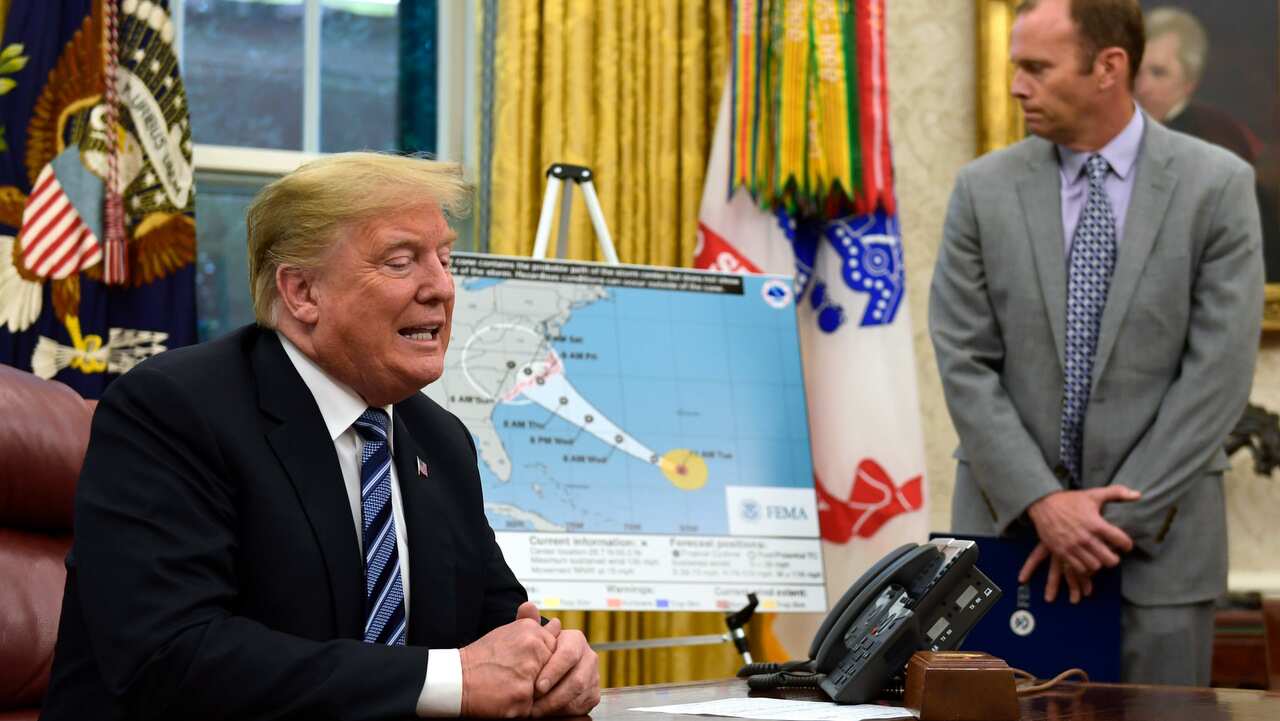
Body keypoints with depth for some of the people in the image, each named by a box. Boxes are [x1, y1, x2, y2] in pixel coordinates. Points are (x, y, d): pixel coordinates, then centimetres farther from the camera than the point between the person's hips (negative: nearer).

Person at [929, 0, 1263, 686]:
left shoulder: (1217, 185, -3)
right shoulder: (985, 189, 3)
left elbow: (1219, 370, -7)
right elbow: (965, 364, -1)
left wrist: (1119, 513, -12)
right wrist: (1042, 502, -12)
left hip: (1158, 537, -1)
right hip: (1009, 523, 2)